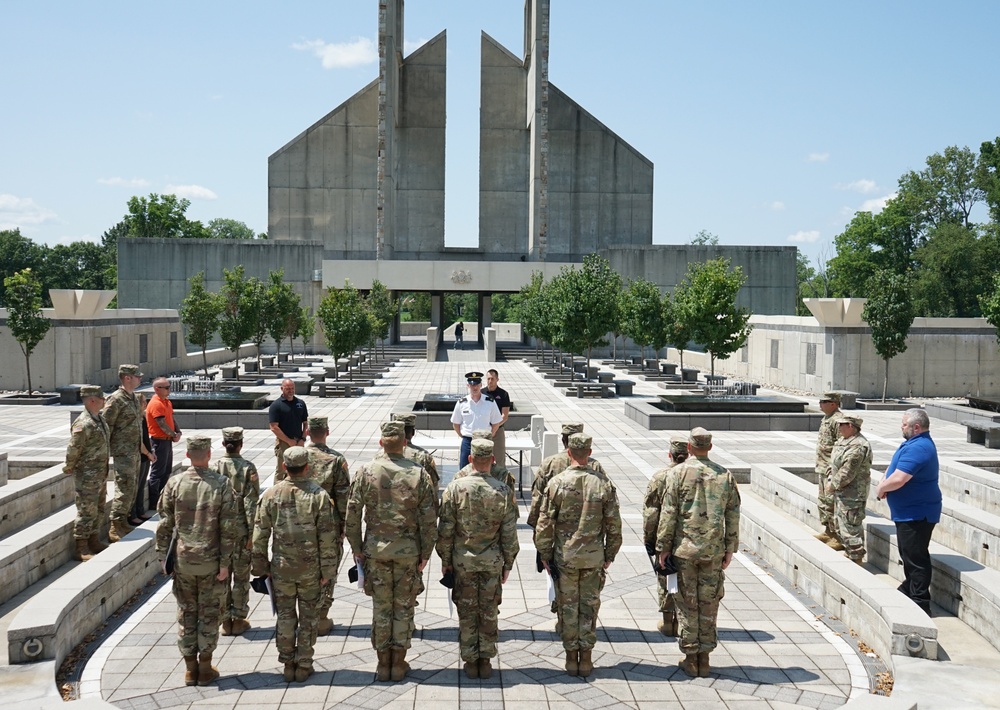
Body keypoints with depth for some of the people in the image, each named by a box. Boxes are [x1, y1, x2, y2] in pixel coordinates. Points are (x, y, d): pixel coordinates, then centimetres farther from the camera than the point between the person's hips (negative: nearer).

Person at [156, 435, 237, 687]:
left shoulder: (174, 483, -5)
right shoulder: (221, 484, -10)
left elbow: (164, 525, -1)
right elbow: (228, 528, -11)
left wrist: (164, 557, 8)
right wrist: (225, 562, -4)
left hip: (181, 560, 2)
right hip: (211, 562, -2)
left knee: (186, 613, 12)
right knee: (209, 614, 10)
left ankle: (190, 668, 19)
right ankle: (205, 668, 16)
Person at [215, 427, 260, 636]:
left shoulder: (214, 467, -4)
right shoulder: (248, 468, -10)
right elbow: (251, 503, -12)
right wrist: (252, 532, -7)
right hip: (241, 530, -2)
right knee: (241, 576, 10)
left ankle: (225, 621, 17)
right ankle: (239, 620, 15)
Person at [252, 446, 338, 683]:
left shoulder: (271, 494, -6)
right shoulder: (319, 495, -10)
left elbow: (260, 534, -1)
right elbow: (327, 536, -10)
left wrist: (260, 566, 9)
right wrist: (327, 569, -1)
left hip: (281, 567, 1)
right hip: (310, 567, -1)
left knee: (285, 615, 13)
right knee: (308, 617, 11)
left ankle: (288, 664, 20)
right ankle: (304, 665, 16)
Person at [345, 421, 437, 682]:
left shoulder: (366, 472, -6)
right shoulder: (419, 473, -7)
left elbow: (352, 514, -4)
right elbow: (429, 519, -7)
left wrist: (357, 548, 6)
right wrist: (425, 553, 2)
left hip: (376, 548, 1)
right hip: (409, 549, -1)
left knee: (381, 607, 11)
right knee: (403, 606, 11)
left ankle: (383, 663, 19)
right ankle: (398, 663, 18)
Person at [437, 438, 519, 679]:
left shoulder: (456, 487, -10)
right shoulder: (502, 491, -7)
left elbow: (445, 530, -6)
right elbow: (509, 533, -3)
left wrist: (445, 560, 5)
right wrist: (508, 563, 8)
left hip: (463, 560, -1)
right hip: (493, 561, 1)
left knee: (467, 613, 9)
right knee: (489, 613, 11)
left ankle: (470, 662, 15)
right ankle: (485, 662, 17)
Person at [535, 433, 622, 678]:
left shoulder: (557, 483, -9)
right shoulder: (603, 483, -5)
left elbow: (545, 523, -6)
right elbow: (614, 524, 0)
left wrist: (545, 554, 5)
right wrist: (609, 555, 12)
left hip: (564, 555, -1)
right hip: (594, 556, 1)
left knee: (567, 606, 9)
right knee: (589, 605, 11)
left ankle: (571, 657, 15)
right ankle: (586, 658, 14)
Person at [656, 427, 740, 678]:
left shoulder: (678, 473, -7)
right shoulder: (725, 476, 3)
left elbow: (668, 514, -8)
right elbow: (733, 516, 5)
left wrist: (663, 547, -1)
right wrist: (729, 549, 13)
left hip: (684, 549, -3)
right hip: (713, 551, 3)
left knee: (687, 604, 5)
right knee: (709, 605, 10)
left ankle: (690, 659, 11)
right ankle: (704, 660, 15)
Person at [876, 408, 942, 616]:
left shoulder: (918, 448, -25)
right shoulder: (916, 443, 11)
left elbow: (898, 479, -31)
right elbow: (894, 467, 19)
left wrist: (882, 488, -11)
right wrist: (884, 483, 0)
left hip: (916, 514, -11)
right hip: (908, 511, 11)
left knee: (915, 558, -5)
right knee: (909, 555, 22)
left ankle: (920, 603, 1)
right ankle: (908, 590, 35)